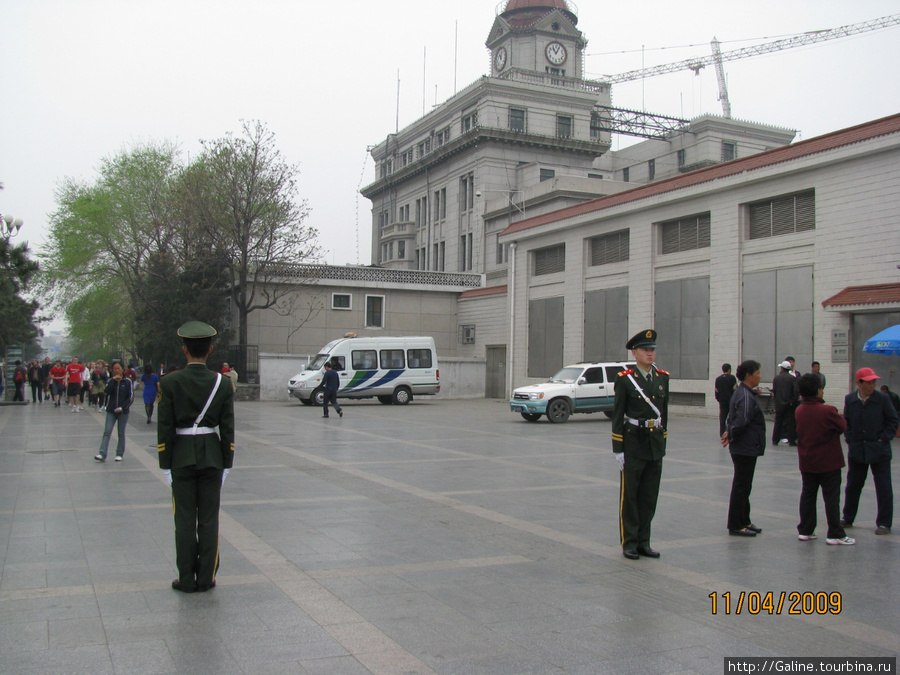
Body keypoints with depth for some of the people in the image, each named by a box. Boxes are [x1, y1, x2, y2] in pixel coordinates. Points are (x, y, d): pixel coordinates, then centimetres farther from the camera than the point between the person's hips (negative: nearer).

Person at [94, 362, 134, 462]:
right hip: (111, 411, 2)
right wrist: (113, 380, -15)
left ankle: (120, 454, 15)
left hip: (123, 412, -2)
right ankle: (102, 454, -11)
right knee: (107, 432, -7)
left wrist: (122, 407, -15)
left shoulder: (127, 382, -1)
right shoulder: (111, 381, 7)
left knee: (121, 434, 6)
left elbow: (131, 397, -4)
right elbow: (107, 391, -13)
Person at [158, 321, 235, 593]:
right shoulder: (222, 384, -3)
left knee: (185, 521, 6)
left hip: (182, 456, -1)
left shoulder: (170, 382, -8)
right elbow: (228, 430, -2)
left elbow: (164, 428, -8)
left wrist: (165, 466, -1)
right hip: (212, 456, 1)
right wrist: (226, 465, 6)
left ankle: (187, 579, 13)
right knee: (209, 520, 8)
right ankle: (206, 578, 14)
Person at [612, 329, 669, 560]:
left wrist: (662, 442, 12)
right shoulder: (625, 380, -7)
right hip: (633, 445, -5)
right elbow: (617, 417, -7)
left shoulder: (662, 378, 8)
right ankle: (629, 543, 14)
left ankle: (643, 542, 21)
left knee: (650, 497, 10)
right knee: (629, 496, 4)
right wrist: (618, 450, -10)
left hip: (656, 445, 5)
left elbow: (664, 412, 14)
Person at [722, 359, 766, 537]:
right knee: (741, 487, -1)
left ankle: (744, 522, 27)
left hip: (746, 448, 10)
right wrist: (731, 436, -14)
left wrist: (730, 433, 3)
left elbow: (733, 418, 16)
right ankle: (736, 526, 7)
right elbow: (741, 421, -29)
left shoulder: (742, 393, 13)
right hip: (746, 449, -10)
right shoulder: (746, 396, -20)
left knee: (743, 487, 17)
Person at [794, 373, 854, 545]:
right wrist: (839, 417, 14)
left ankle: (805, 530, 17)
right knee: (831, 497, 2)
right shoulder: (828, 411, -19)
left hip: (807, 462, 6)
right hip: (828, 462, -5)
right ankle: (835, 534, 5)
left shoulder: (799, 410, -1)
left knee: (807, 495, 13)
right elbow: (843, 426, -8)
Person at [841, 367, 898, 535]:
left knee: (883, 488, 1)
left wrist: (884, 438, -7)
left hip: (879, 450, -3)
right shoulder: (849, 399, 0)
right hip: (857, 450, 3)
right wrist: (850, 439, 1)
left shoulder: (882, 399, -7)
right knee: (852, 486, 12)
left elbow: (893, 420, 0)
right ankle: (848, 518, 26)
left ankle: (884, 523, 11)